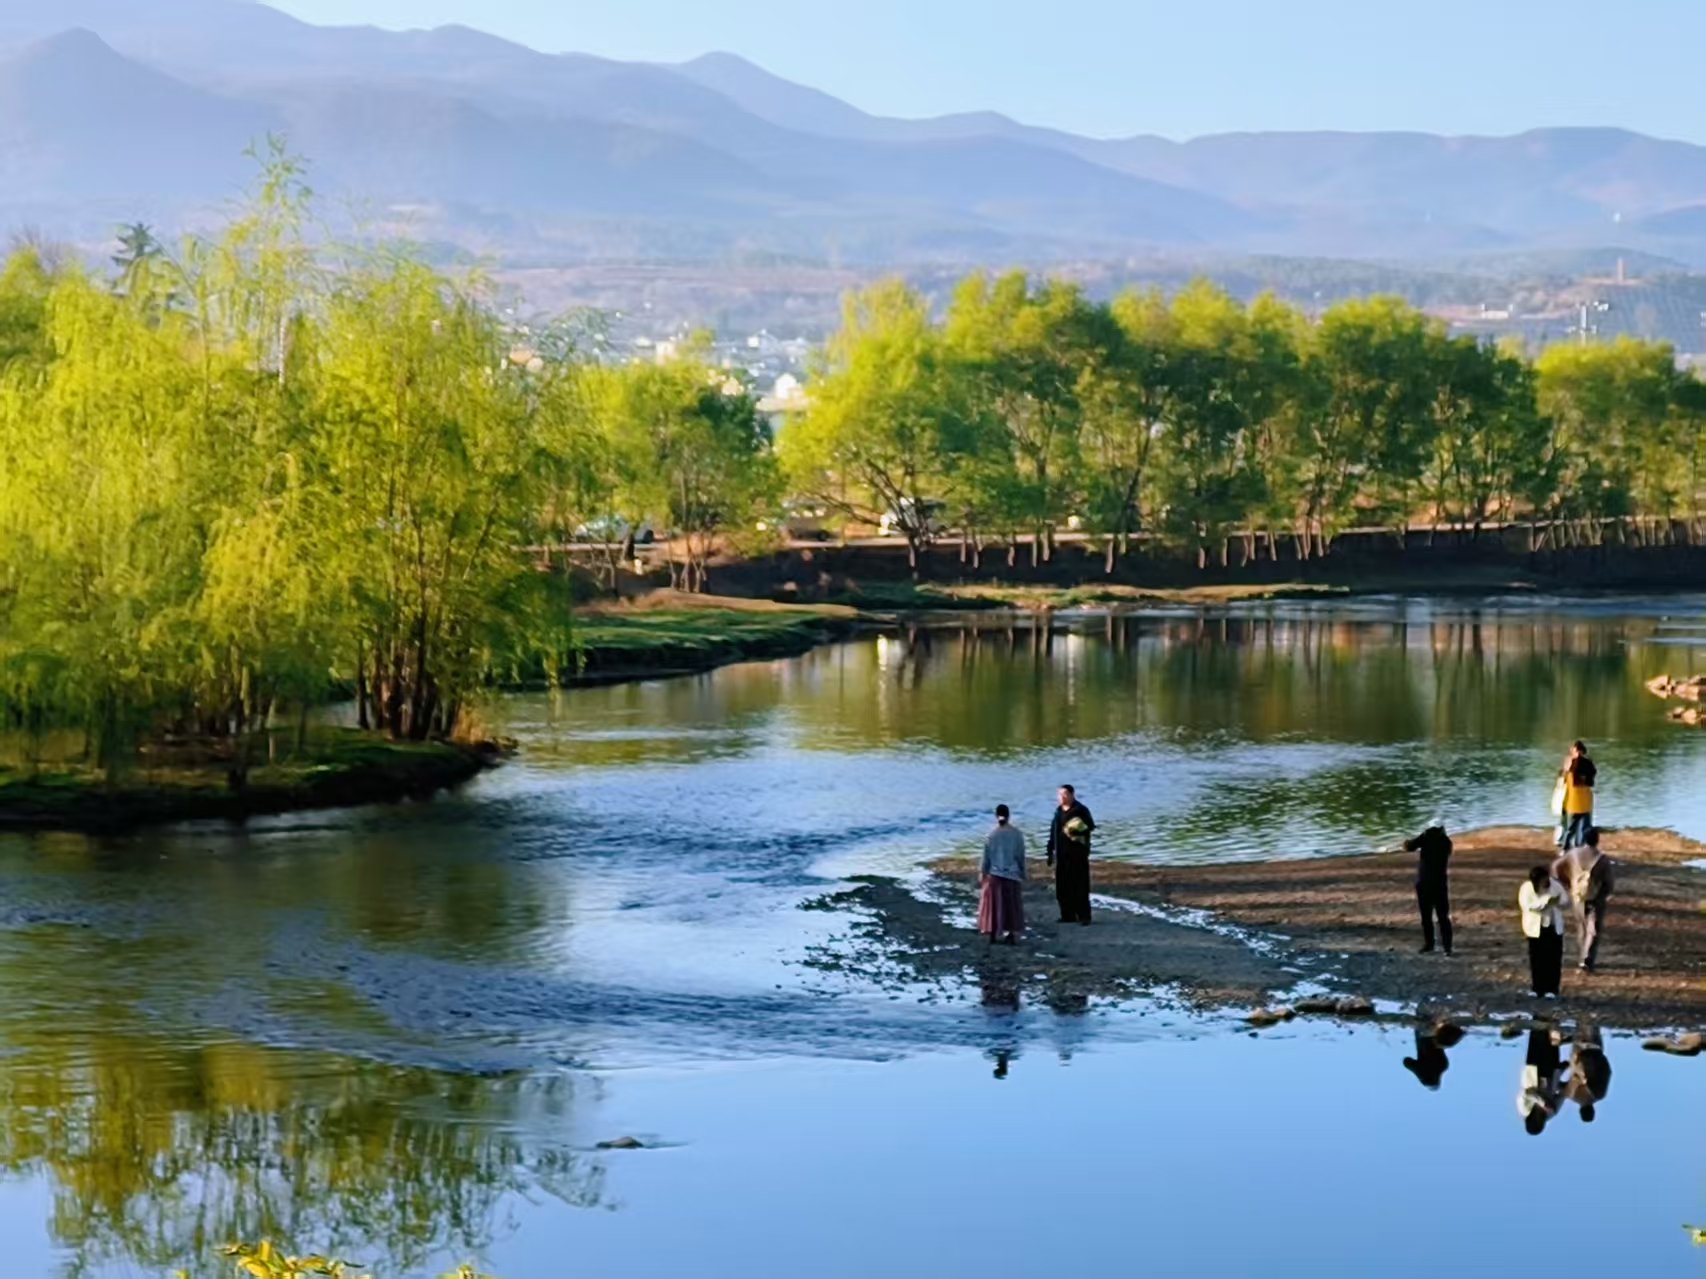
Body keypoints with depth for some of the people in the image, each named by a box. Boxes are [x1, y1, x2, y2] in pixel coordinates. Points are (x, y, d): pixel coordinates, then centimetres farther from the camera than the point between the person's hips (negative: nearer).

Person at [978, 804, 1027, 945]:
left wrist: (982, 874, 6)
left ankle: (993, 935, 11)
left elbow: (986, 858, -4)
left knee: (993, 905, 9)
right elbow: (1021, 857, -1)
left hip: (994, 875, 0)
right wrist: (1022, 875, 9)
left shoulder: (992, 835, -9)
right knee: (1011, 906, 11)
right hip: (1012, 875, 0)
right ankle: (1011, 934, 11)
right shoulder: (1017, 835, -7)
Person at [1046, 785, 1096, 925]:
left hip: (1077, 854, -7)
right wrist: (1051, 851, 14)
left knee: (1080, 886, -6)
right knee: (1063, 887, 6)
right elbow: (1053, 832, 18)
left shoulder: (1080, 810, -4)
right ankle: (1067, 915, 14)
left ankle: (1083, 916, -4)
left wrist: (1078, 830, -28)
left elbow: (1090, 826, -10)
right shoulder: (1059, 812, 16)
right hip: (1062, 854, 7)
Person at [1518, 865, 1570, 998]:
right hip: (1536, 928, -1)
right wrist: (1546, 900, -27)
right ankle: (1538, 989, 14)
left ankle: (1552, 989, 4)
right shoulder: (1527, 888, -10)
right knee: (1537, 960, 5)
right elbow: (1527, 905, -23)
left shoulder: (1555, 885, -2)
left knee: (1554, 959, -1)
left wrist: (1557, 901, -21)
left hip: (1554, 927, 1)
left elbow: (1565, 901, 1)